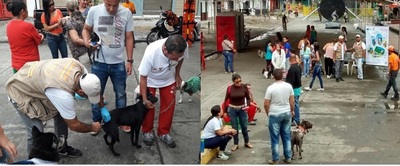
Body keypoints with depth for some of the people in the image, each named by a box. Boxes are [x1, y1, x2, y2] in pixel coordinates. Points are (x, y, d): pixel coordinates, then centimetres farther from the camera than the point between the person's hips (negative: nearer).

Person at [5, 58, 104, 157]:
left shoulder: (79, 67, -21)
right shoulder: (62, 93, -41)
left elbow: (94, 87, 2)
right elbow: (74, 125, -25)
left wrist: (103, 108, 5)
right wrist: (92, 128, -9)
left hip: (35, 80, 8)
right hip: (20, 91, -8)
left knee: (62, 114, 7)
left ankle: (62, 147, 29)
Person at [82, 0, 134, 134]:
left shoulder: (126, 13, -9)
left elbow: (129, 38, -1)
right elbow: (86, 29, 5)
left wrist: (129, 60, -1)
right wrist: (87, 42, -16)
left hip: (119, 63, 0)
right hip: (99, 63, 0)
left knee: (120, 94, 17)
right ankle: (96, 121, 34)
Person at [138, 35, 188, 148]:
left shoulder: (183, 47, -35)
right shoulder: (151, 53, -43)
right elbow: (143, 77, -27)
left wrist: (177, 74, -2)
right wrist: (144, 98, -22)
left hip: (168, 79, 3)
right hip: (150, 80, -3)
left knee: (169, 105, 6)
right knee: (148, 106, 4)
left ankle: (164, 133, 24)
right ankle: (147, 132, 28)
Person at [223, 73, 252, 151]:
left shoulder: (244, 87, -8)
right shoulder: (229, 88, -10)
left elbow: (248, 98, 2)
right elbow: (226, 100, -1)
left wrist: (247, 105, -17)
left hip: (242, 109, 1)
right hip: (232, 109, -1)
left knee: (244, 127, 8)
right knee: (234, 127, 6)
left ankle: (247, 142, 27)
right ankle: (235, 144, 20)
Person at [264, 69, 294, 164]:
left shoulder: (271, 88, -15)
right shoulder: (289, 86, -4)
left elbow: (266, 104, -11)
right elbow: (292, 101, 3)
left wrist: (268, 113, 7)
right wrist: (292, 111, 20)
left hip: (275, 115, -4)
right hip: (287, 114, 4)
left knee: (275, 138, 5)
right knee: (286, 136, 15)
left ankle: (275, 160, 12)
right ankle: (288, 157, 22)